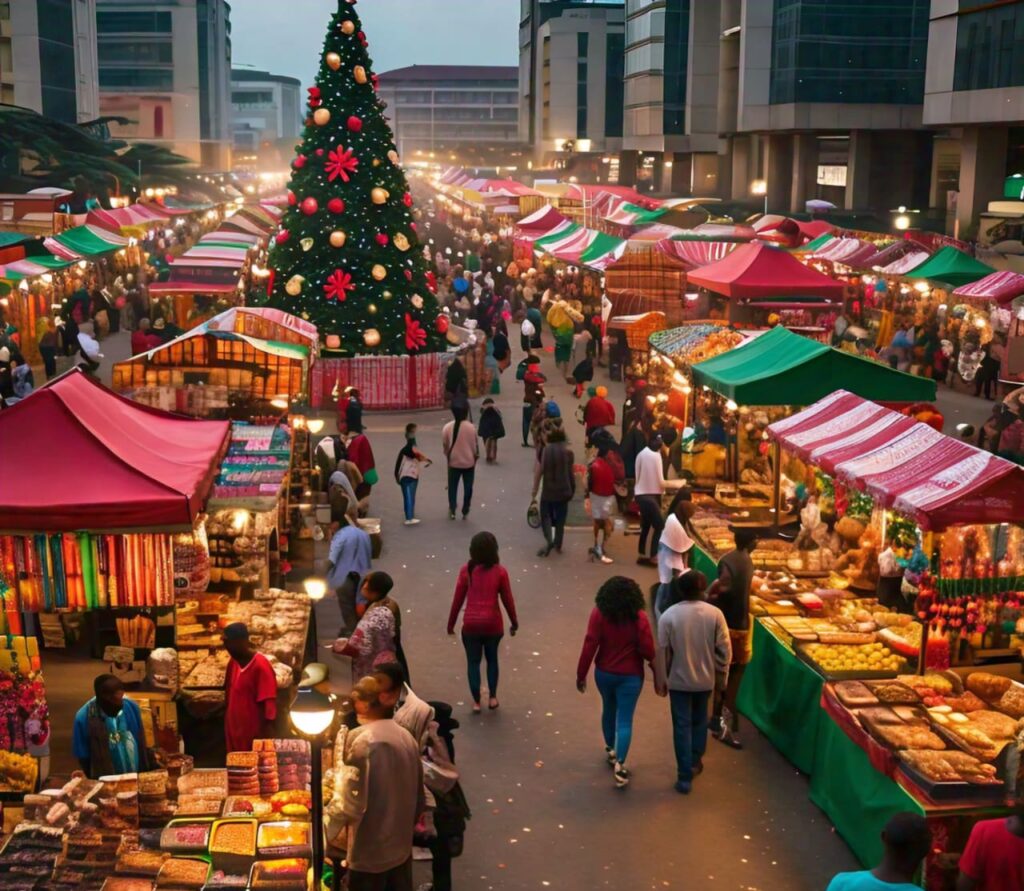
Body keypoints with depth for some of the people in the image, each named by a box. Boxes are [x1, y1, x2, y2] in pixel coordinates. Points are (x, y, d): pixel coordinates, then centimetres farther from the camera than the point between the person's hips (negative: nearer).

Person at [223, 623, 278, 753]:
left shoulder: (261, 665, -16)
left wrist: (266, 740, -17)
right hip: (234, 735, 7)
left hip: (255, 737, -7)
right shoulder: (233, 663, 7)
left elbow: (268, 707, -16)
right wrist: (228, 727, 15)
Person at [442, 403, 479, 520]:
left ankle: (452, 511, 12)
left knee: (452, 487, 14)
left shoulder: (447, 427, -7)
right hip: (469, 462, -1)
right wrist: (476, 456, 11)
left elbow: (444, 445, 2)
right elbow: (475, 445, -6)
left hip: (454, 462, 1)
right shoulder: (471, 427, -12)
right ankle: (465, 512, 13)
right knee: (467, 487, 10)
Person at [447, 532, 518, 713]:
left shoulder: (466, 570, -8)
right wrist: (514, 622, 12)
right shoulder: (500, 571, -9)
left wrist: (451, 623, 9)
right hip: (492, 624, 1)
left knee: (473, 662, 14)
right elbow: (507, 600, -2)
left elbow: (458, 599, -3)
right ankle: (492, 697, 26)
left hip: (471, 624, -1)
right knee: (492, 658, 22)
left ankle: (476, 702, 17)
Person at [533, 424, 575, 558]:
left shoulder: (544, 451, -7)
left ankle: (549, 540, -11)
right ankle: (558, 545, 17)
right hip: (563, 490, 2)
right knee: (560, 518, 13)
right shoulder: (568, 452, -4)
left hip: (548, 490, -1)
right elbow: (571, 473, 4)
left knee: (546, 515, 10)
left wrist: (534, 492, 2)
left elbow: (538, 473, -6)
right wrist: (572, 489, 17)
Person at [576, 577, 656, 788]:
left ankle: (610, 750, 41)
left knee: (609, 710, 25)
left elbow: (590, 646, -13)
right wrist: (655, 667, 6)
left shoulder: (599, 613, -13)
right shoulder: (639, 617, -16)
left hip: (604, 673, 3)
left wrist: (581, 673, -3)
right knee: (625, 720, 1)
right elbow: (647, 650, -14)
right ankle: (619, 764, -9)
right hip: (630, 676, -2)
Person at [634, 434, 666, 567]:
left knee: (646, 526, 15)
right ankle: (652, 557, -6)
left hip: (641, 494, 8)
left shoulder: (641, 454, 6)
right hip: (650, 495, -8)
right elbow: (660, 481, -15)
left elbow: (638, 476, 9)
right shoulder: (656, 456, -15)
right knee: (659, 526, -3)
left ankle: (641, 556, 18)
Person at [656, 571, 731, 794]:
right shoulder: (715, 613, -11)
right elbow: (724, 649, -7)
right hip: (706, 679, 2)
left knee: (682, 726, 6)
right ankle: (695, 761, 37)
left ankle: (685, 777, 5)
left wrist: (661, 681, 3)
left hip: (679, 680, -2)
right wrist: (722, 677, 7)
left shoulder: (668, 615, -15)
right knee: (700, 721, 24)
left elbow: (662, 652, -10)